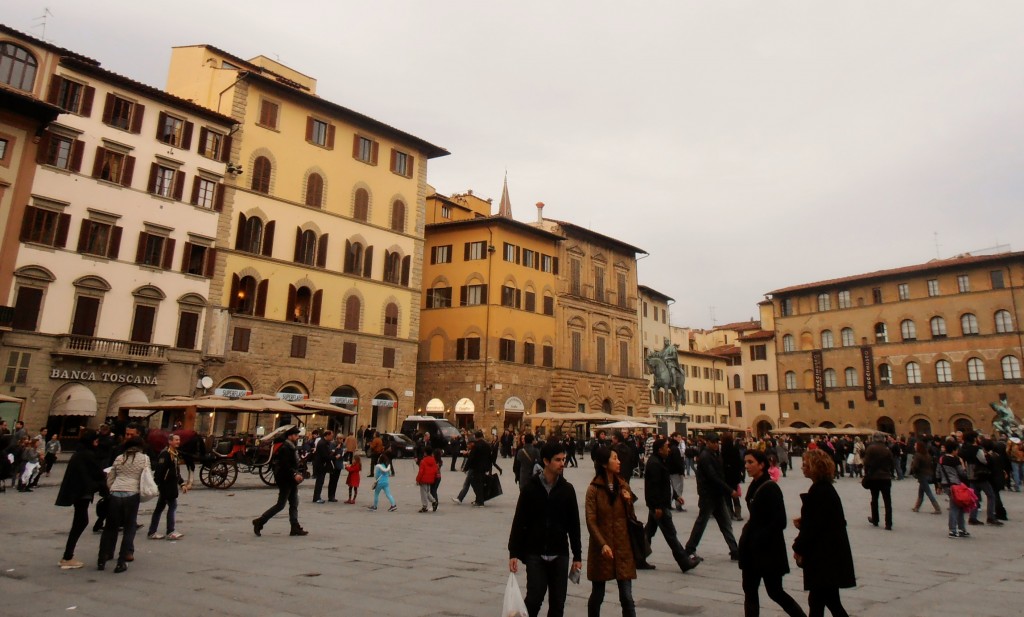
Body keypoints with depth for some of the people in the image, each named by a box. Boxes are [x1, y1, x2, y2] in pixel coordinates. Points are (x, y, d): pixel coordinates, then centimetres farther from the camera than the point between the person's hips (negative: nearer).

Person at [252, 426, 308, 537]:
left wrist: (298, 474, 9)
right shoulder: (285, 447, -16)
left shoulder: (292, 447, 14)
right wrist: (294, 474, -30)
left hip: (291, 480, 10)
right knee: (280, 505, -3)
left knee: (294, 504, 9)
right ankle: (259, 522, 8)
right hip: (285, 480, -10)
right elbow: (285, 465, -26)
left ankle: (295, 528, 11)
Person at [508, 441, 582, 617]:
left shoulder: (567, 489, 1)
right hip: (535, 554, -2)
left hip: (560, 555, 2)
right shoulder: (531, 488, -5)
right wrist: (513, 553, -6)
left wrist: (577, 555, 7)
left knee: (557, 602, 7)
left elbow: (574, 524, 6)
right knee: (534, 598, -4)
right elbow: (519, 522, -3)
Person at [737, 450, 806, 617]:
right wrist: (747, 536, 7)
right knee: (749, 590, 9)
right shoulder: (753, 486, 8)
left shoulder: (771, 488, -16)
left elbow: (779, 521, -18)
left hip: (769, 549, -8)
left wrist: (760, 539, -17)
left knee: (775, 592, 4)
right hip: (752, 549, 8)